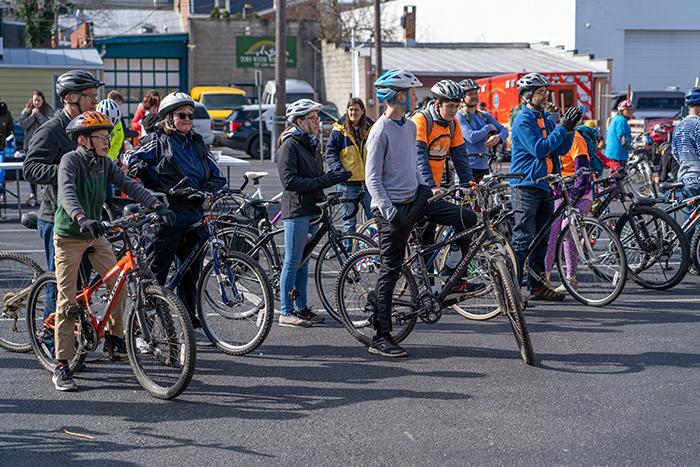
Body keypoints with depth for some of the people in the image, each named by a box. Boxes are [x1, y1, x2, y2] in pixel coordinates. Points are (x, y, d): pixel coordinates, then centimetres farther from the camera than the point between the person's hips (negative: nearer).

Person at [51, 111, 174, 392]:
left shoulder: (104, 163, 2)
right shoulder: (70, 160, -17)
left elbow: (128, 186, -6)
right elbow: (67, 193, -34)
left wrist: (156, 205, -22)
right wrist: (82, 219, -52)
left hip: (95, 235, 6)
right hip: (69, 236, -6)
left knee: (118, 283, -5)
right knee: (67, 300, -6)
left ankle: (114, 339, 16)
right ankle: (61, 366, -2)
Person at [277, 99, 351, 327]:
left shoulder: (312, 144, 17)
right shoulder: (290, 145, -10)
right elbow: (290, 181, -19)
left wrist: (335, 176, 1)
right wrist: (323, 181, -21)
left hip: (312, 209, 8)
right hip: (296, 210, -8)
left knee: (303, 261, 12)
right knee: (292, 262, -4)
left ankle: (302, 308, 18)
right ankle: (286, 312, 0)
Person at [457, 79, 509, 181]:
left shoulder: (484, 115, 15)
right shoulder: (460, 117, -6)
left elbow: (504, 130, 10)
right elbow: (472, 137, -18)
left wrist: (498, 137, -14)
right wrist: (489, 127, -4)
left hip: (483, 166, 7)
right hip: (468, 167, -7)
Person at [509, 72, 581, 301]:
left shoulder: (546, 120, 15)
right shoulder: (523, 121, -10)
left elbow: (562, 149, 11)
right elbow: (539, 149, -20)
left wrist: (569, 128, -5)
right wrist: (563, 127, -19)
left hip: (545, 185, 8)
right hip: (526, 185, -8)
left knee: (541, 239, 11)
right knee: (523, 239, -9)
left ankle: (537, 286, 17)